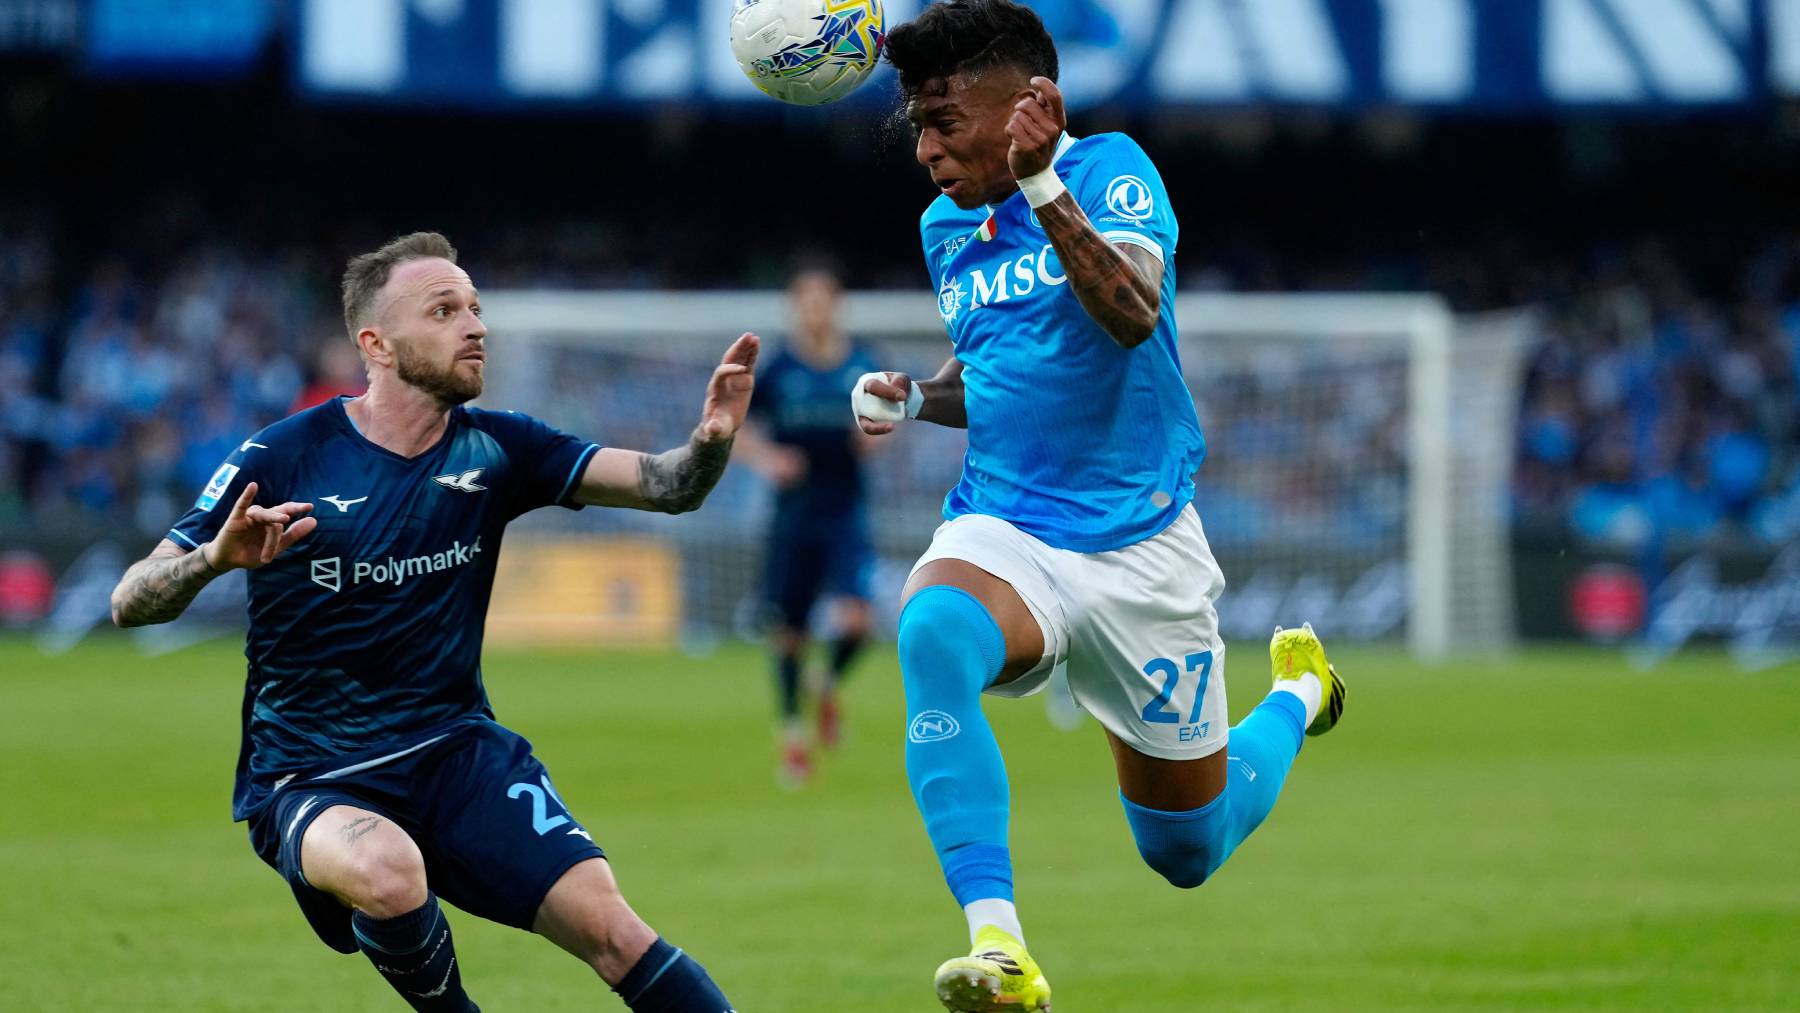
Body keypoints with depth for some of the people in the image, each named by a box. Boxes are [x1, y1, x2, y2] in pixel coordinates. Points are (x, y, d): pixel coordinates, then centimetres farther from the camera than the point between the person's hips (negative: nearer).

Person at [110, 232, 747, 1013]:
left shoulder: (493, 450, 2)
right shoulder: (282, 459, -8)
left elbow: (663, 486, -7)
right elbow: (130, 604, -8)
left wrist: (711, 440, -29)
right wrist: (215, 558, -30)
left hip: (457, 751, 3)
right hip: (310, 783, -3)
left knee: (606, 923, -18)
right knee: (389, 871, -37)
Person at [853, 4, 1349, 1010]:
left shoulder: (1110, 169, -8)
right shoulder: (948, 227, 9)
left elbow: (1132, 315, -27)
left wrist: (1046, 190, -38)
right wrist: (912, 398, 5)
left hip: (1139, 545, -3)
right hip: (1001, 530, 3)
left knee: (1190, 851, 9)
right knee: (933, 630, -36)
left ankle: (1298, 691, 44)